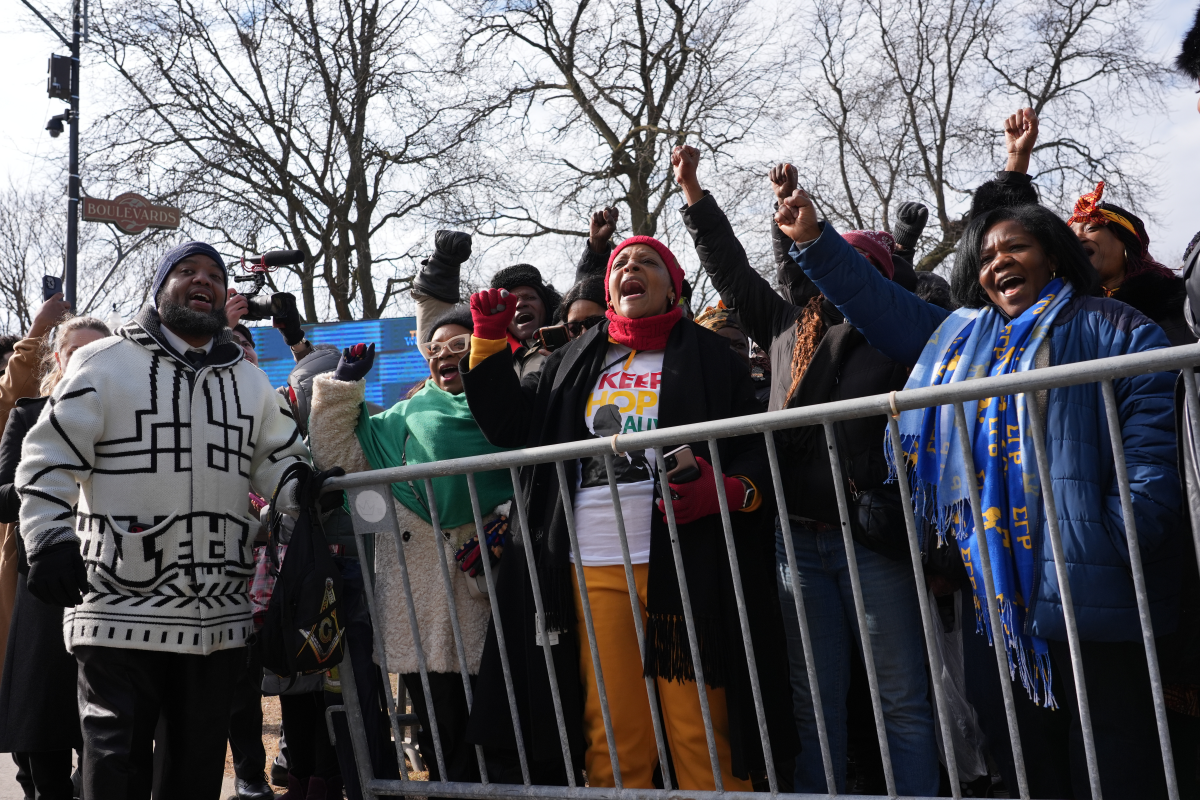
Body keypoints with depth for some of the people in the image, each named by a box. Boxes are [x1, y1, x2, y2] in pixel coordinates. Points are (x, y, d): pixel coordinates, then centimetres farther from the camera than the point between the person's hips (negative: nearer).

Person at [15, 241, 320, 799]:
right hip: (121, 607, -4)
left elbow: (277, 458, 20)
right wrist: (49, 538, -15)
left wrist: (298, 486, -2)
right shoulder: (105, 363, 1)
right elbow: (49, 456, -3)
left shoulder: (251, 382, 17)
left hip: (218, 616, 5)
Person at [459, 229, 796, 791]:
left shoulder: (708, 356, 10)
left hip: (682, 567, -3)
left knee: (701, 731, -4)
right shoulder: (576, 362, 21)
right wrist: (490, 339, 13)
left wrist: (728, 490, -17)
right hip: (593, 570, 3)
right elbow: (509, 423, 21)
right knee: (612, 731, 6)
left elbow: (758, 448, 3)